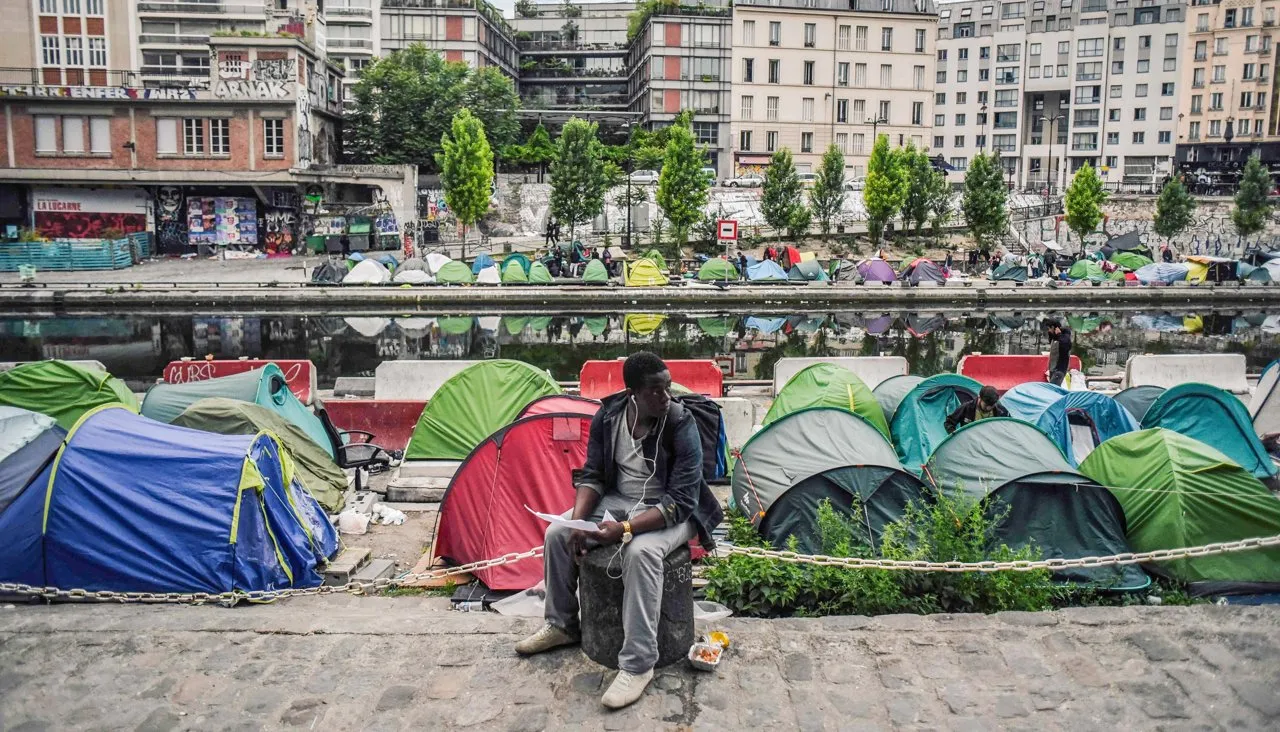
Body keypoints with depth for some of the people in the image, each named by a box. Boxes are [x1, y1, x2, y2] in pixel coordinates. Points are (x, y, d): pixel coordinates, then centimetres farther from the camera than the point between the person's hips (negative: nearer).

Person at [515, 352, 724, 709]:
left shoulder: (681, 425, -26)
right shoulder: (608, 416, -10)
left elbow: (680, 501, -27)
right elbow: (592, 475, -1)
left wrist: (625, 529, -36)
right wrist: (578, 521, -19)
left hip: (669, 512, -6)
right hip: (617, 501, 6)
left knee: (641, 551, -36)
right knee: (557, 533, -6)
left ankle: (638, 665, -27)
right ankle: (562, 625, 15)